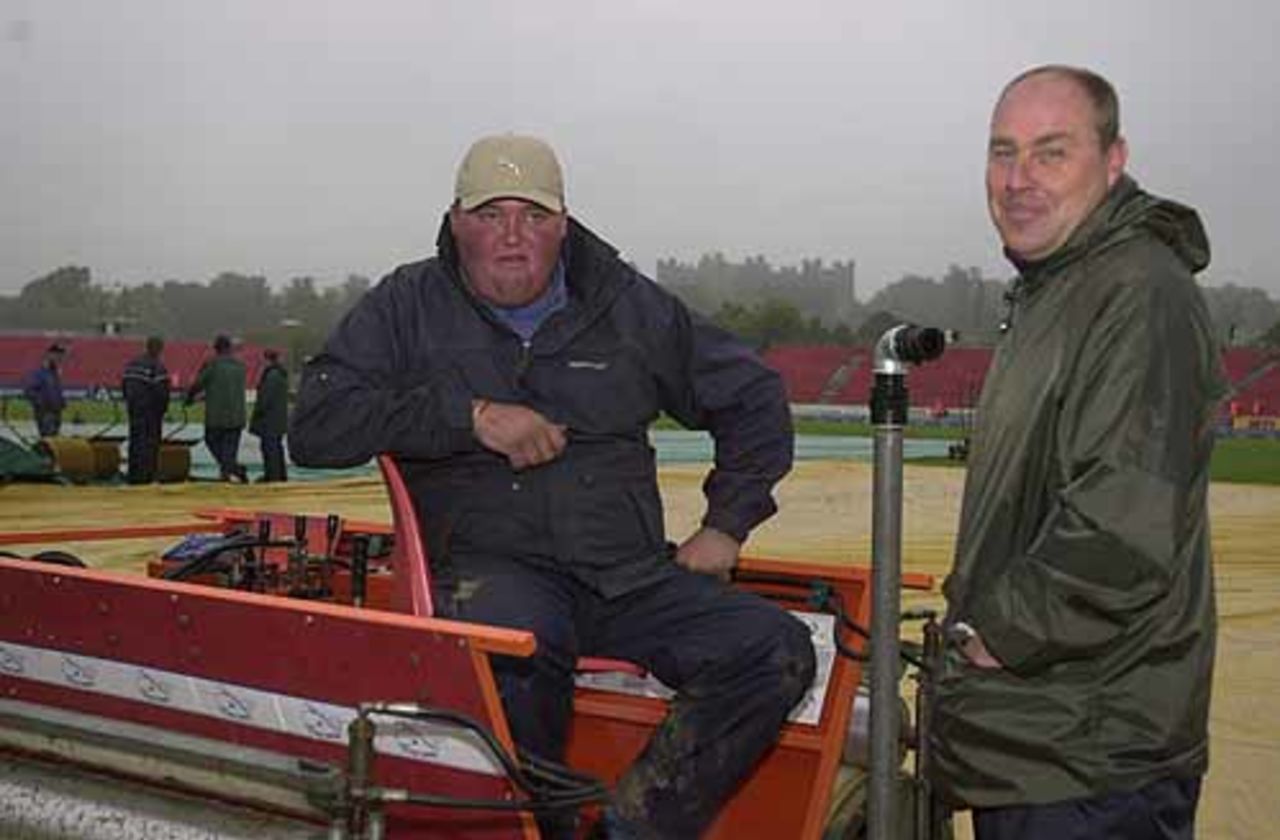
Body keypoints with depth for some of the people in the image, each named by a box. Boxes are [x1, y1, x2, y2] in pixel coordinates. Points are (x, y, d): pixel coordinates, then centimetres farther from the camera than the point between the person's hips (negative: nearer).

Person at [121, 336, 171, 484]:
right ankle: (145, 475, -4)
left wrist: (130, 403, 19)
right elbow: (161, 390, -19)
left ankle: (133, 474, 18)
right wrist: (163, 407, -6)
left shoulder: (131, 364, 10)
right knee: (150, 442, -2)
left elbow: (124, 383, 14)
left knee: (135, 439, 15)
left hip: (134, 409, 7)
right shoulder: (157, 366, -16)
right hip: (151, 410, -7)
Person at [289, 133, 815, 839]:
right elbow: (315, 425, -1)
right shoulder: (409, 306, 9)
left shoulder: (627, 306, 15)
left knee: (775, 650, -20)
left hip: (630, 575, 3)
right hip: (489, 566, -3)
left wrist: (724, 526, 11)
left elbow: (752, 396, 23)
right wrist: (470, 415, -10)